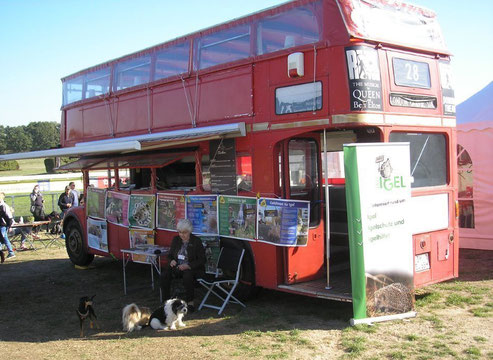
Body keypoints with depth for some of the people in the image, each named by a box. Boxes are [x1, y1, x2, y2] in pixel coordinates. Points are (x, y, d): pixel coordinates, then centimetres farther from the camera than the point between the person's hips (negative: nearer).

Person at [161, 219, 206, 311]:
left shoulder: (196, 241, -6)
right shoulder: (176, 239, 8)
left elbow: (202, 260, -8)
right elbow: (170, 255, 17)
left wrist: (188, 266, -21)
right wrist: (171, 261, -8)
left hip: (192, 268, -4)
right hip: (177, 266, 4)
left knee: (188, 276, -38)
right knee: (164, 275, -25)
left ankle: (190, 301, -19)